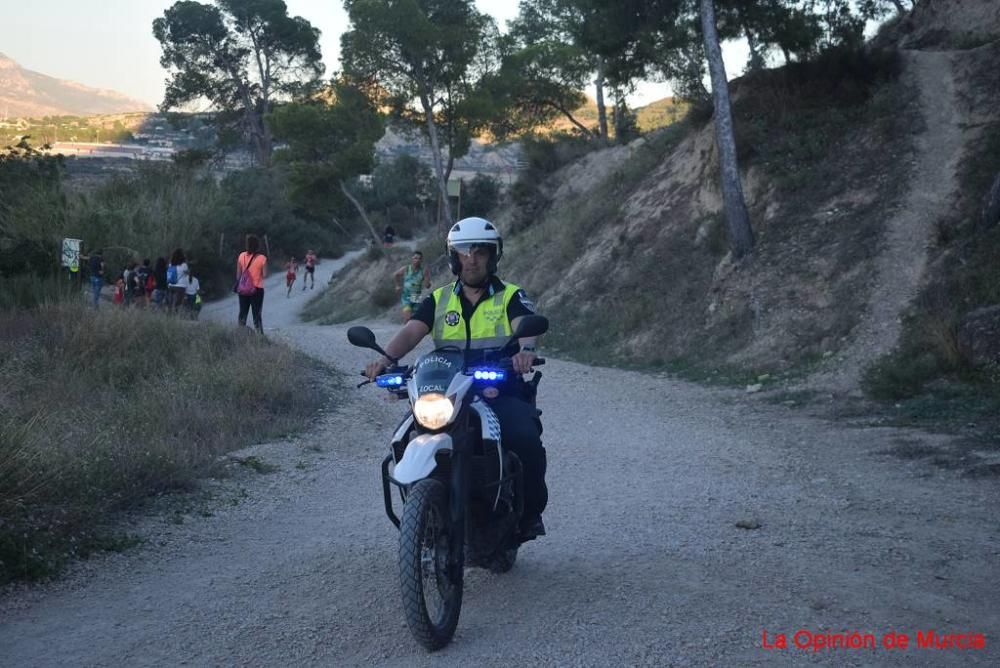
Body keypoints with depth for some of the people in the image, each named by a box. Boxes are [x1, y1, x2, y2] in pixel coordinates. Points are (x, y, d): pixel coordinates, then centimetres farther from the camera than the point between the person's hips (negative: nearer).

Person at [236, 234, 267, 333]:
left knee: (243, 313, 13)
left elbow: (238, 273, 2)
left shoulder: (241, 256, -3)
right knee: (257, 314, 5)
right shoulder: (262, 258, -12)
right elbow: (265, 275, -9)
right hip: (257, 289, -3)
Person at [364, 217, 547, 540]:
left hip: (502, 392, -2)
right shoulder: (439, 299, 16)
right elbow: (411, 331, 0)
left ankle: (530, 510, -3)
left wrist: (526, 348, -39)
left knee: (526, 438, -30)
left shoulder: (511, 296, 8)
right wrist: (385, 357, -23)